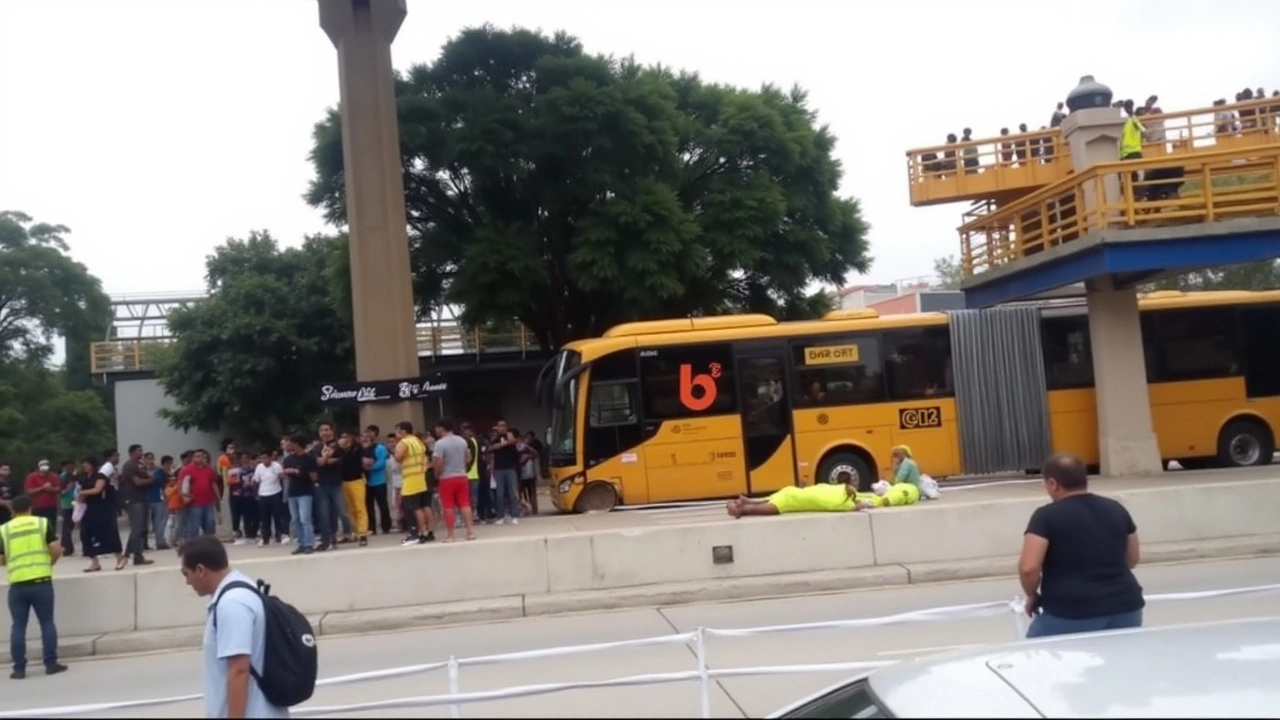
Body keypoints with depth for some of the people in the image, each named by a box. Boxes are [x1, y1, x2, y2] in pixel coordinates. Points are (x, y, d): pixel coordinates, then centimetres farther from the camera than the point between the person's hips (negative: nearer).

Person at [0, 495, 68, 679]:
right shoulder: (43, 523, 1)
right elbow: (56, 550, -5)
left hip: (17, 584, 1)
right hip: (41, 581, -1)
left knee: (18, 626, 8)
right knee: (47, 622, 8)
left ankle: (19, 668, 9)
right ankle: (51, 663, 9)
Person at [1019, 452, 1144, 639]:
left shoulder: (1046, 516, -7)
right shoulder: (1116, 509, 12)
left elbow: (1028, 568, -15)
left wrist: (1032, 595, 3)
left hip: (1071, 614, -5)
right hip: (1124, 608, 6)